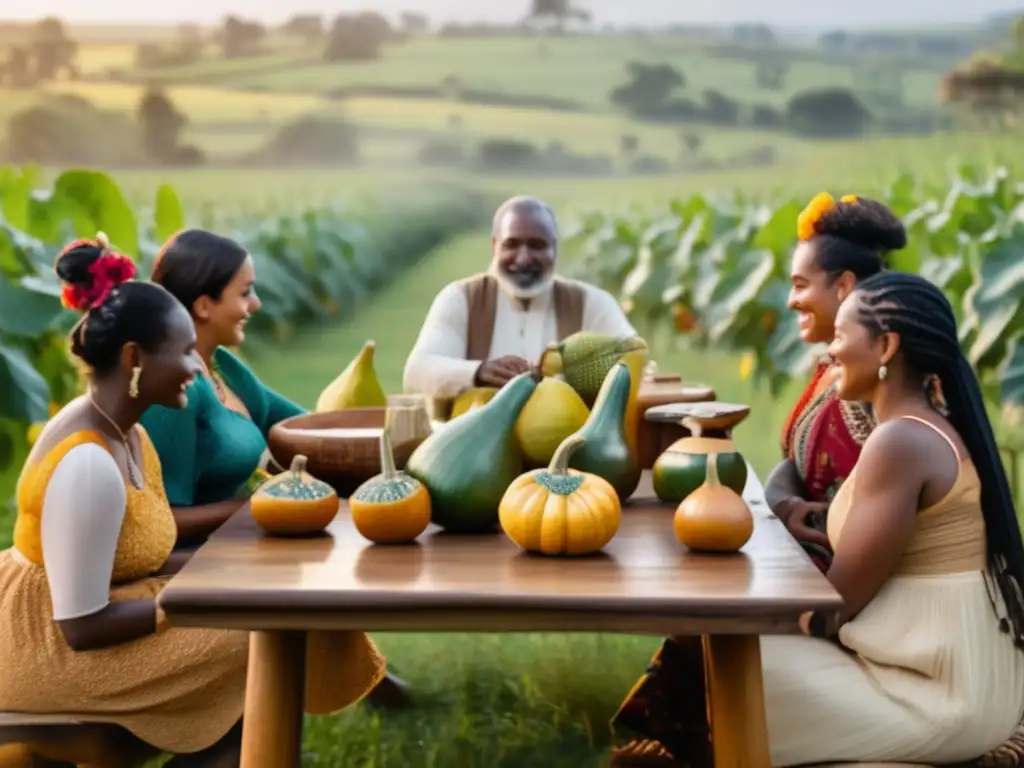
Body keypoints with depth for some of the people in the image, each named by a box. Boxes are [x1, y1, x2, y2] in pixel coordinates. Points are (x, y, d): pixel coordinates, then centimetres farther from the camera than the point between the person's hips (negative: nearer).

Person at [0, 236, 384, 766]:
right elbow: (82, 626, -26)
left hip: (84, 612, 9)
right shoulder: (88, 465, -27)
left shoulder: (125, 433, 1)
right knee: (253, 644, -14)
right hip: (50, 646, -9)